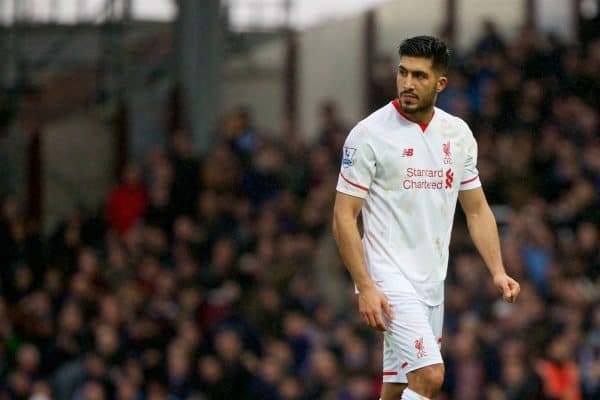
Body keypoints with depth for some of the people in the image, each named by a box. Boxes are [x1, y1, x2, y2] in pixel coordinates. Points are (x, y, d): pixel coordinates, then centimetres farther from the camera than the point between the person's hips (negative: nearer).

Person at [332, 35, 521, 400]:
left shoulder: (459, 133, 8)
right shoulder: (370, 134, -9)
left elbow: (477, 210, 16)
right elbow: (344, 217, -10)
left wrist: (498, 271, 4)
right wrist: (365, 288, -17)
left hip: (433, 280, 6)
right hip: (389, 278, -6)